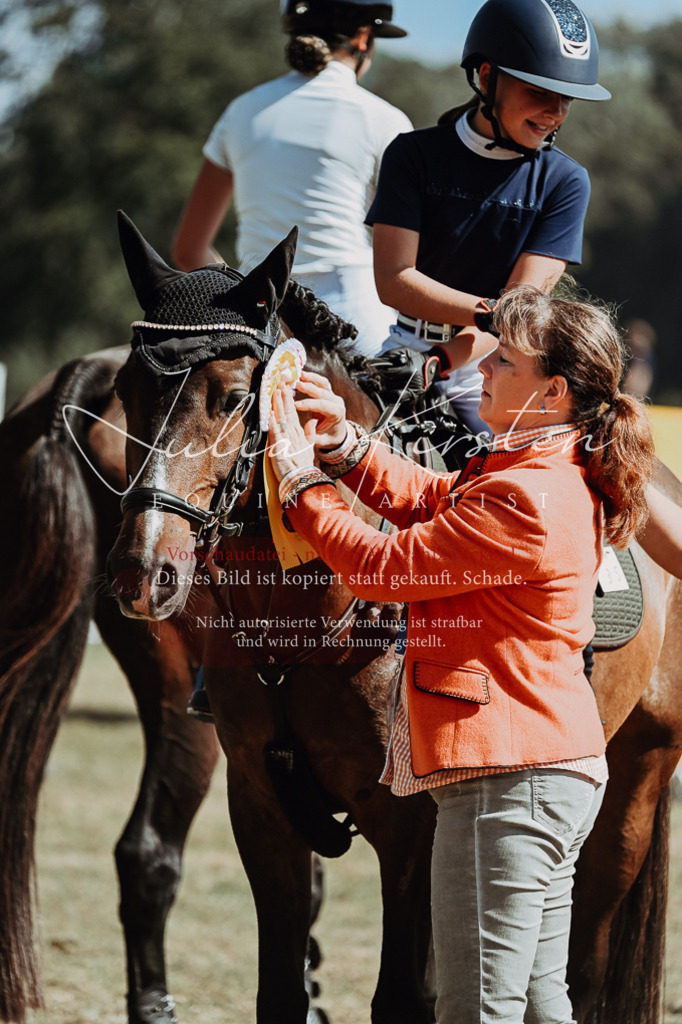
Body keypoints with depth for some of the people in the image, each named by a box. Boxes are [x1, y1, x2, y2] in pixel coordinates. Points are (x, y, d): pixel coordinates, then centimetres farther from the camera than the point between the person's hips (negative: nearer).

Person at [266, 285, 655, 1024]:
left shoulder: (524, 501, -21)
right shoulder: (545, 473, 12)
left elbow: (383, 566, -15)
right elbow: (423, 499, 23)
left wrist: (300, 480, -3)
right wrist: (342, 441, 10)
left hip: (506, 782, -11)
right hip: (555, 770, 11)